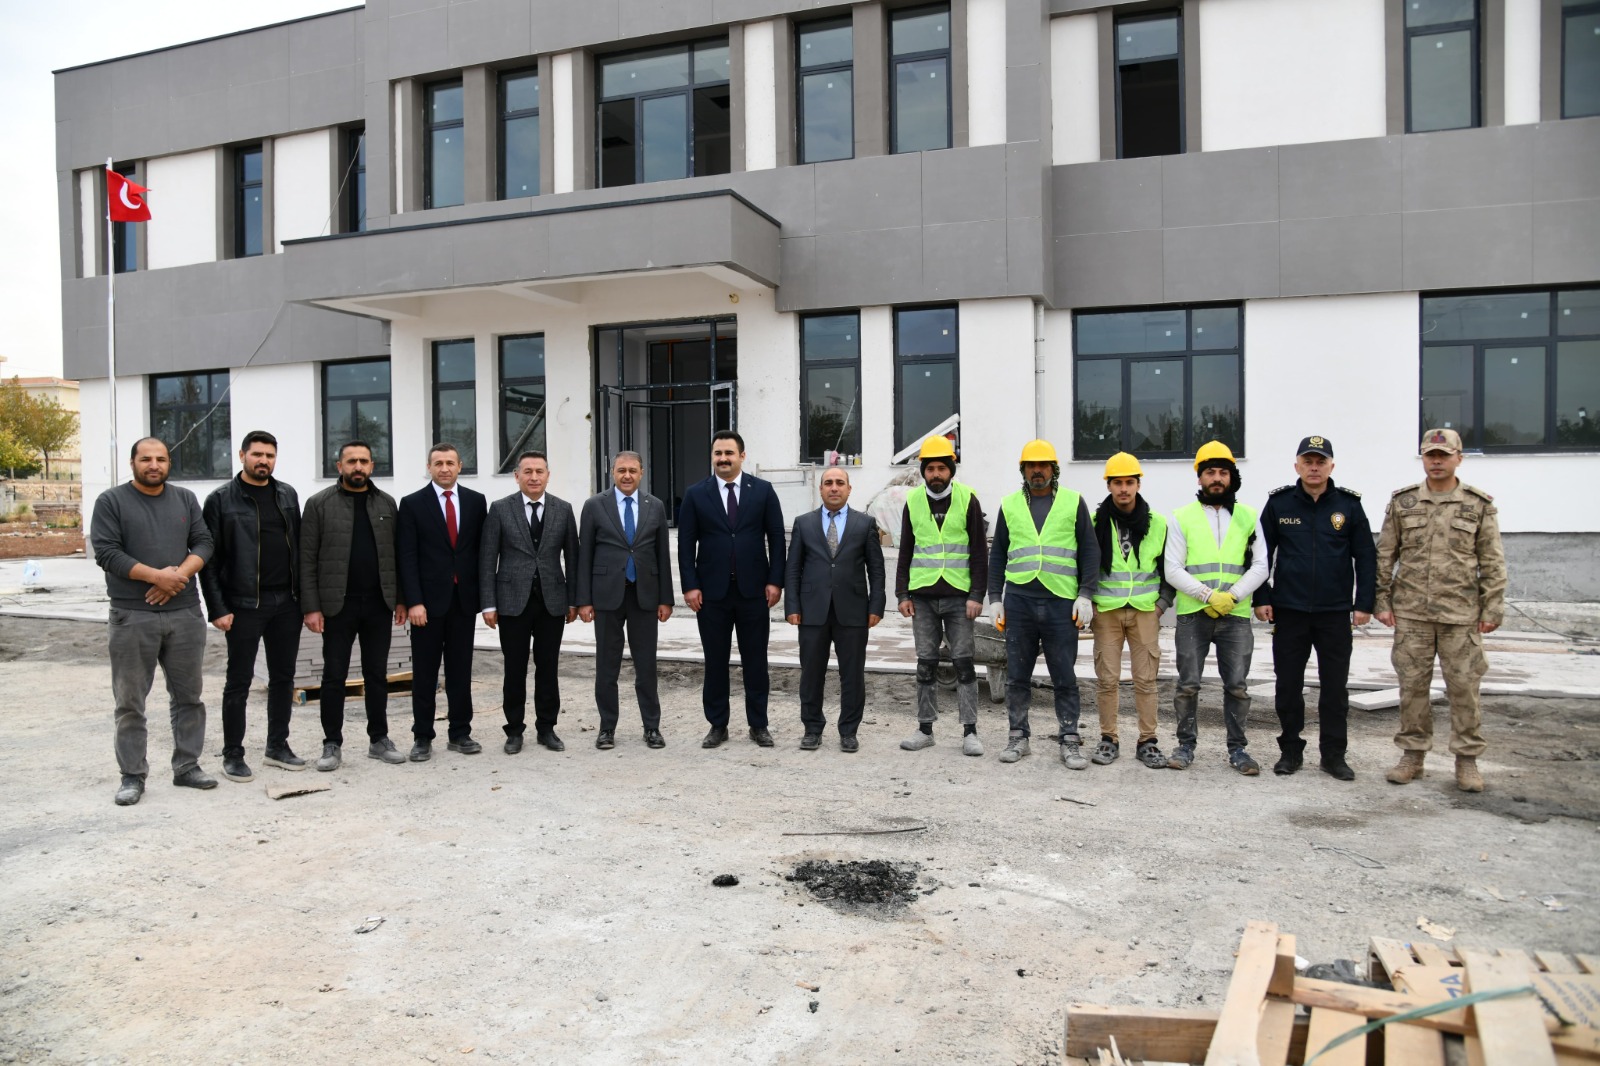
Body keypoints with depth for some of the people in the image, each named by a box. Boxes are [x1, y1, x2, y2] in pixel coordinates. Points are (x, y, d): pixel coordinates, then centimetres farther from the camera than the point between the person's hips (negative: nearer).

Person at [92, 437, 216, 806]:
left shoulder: (185, 499, 12)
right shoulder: (111, 501, 1)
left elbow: (203, 543, 6)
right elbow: (106, 552, -7)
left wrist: (179, 574, -11)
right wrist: (156, 575, -16)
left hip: (185, 613, 3)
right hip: (132, 616, -3)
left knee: (188, 695, 8)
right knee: (130, 700, 3)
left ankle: (187, 766, 19)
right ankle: (132, 776, 12)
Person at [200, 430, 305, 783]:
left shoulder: (287, 495, 10)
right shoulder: (221, 499, -4)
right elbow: (209, 558, -6)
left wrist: (304, 596, 7)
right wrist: (217, 608, -11)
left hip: (287, 603, 5)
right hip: (244, 606, -4)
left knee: (283, 677, 11)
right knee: (239, 681, 3)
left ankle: (278, 746, 24)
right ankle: (232, 755, 14)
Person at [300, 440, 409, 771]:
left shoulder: (386, 503, 8)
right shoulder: (319, 504, -2)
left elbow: (396, 554, 9)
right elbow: (307, 559, -4)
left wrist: (400, 599, 4)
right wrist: (311, 607, -10)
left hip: (379, 604, 3)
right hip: (338, 605, -3)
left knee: (377, 674, 10)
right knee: (334, 676, 5)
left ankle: (379, 739, 18)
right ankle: (332, 744, 14)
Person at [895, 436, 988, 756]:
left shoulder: (967, 499, -1)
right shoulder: (913, 501, 6)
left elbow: (980, 551, -1)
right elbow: (905, 552, 10)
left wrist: (977, 595, -8)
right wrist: (902, 594, 4)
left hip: (958, 595, -2)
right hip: (922, 597, 2)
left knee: (964, 662, -1)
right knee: (926, 663, 7)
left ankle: (969, 732, 5)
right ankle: (925, 729, 16)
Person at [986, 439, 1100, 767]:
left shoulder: (1073, 502, 6)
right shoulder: (1010, 505, 11)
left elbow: (1090, 551, 4)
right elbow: (998, 555, 13)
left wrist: (1086, 595, -5)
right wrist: (995, 598, 7)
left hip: (1061, 602, -2)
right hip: (1019, 601, 2)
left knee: (1065, 678, 3)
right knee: (1017, 675, 7)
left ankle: (1070, 742, 11)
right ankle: (1018, 737, 18)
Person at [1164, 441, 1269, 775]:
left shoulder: (1248, 517, 9)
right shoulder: (1182, 517, 5)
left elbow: (1260, 566, 3)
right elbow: (1173, 569, -1)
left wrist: (1231, 596, -11)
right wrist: (1207, 595, -14)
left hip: (1235, 615, 1)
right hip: (1192, 615, -1)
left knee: (1237, 685, 4)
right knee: (1188, 684, 3)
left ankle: (1237, 748, 16)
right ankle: (1186, 744, 16)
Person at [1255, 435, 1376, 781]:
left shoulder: (1348, 504, 1)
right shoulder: (1278, 503, 1)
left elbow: (1366, 556, 4)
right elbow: (1261, 554, 5)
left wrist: (1364, 603, -1)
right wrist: (1261, 598, 0)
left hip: (1335, 613, 0)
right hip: (1288, 611, 0)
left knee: (1335, 687, 6)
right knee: (1288, 685, 7)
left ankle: (1334, 754, 17)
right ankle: (1291, 750, 20)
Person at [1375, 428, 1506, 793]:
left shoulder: (1479, 505, 2)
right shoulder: (1402, 502, 5)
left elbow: (1492, 562, 3)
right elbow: (1384, 556, 7)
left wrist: (1492, 609, -2)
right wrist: (1382, 601, 3)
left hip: (1461, 614, -1)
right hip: (1411, 613, 1)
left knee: (1464, 686, 3)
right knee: (1412, 684, 6)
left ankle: (1467, 759, 16)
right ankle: (1412, 754, 17)